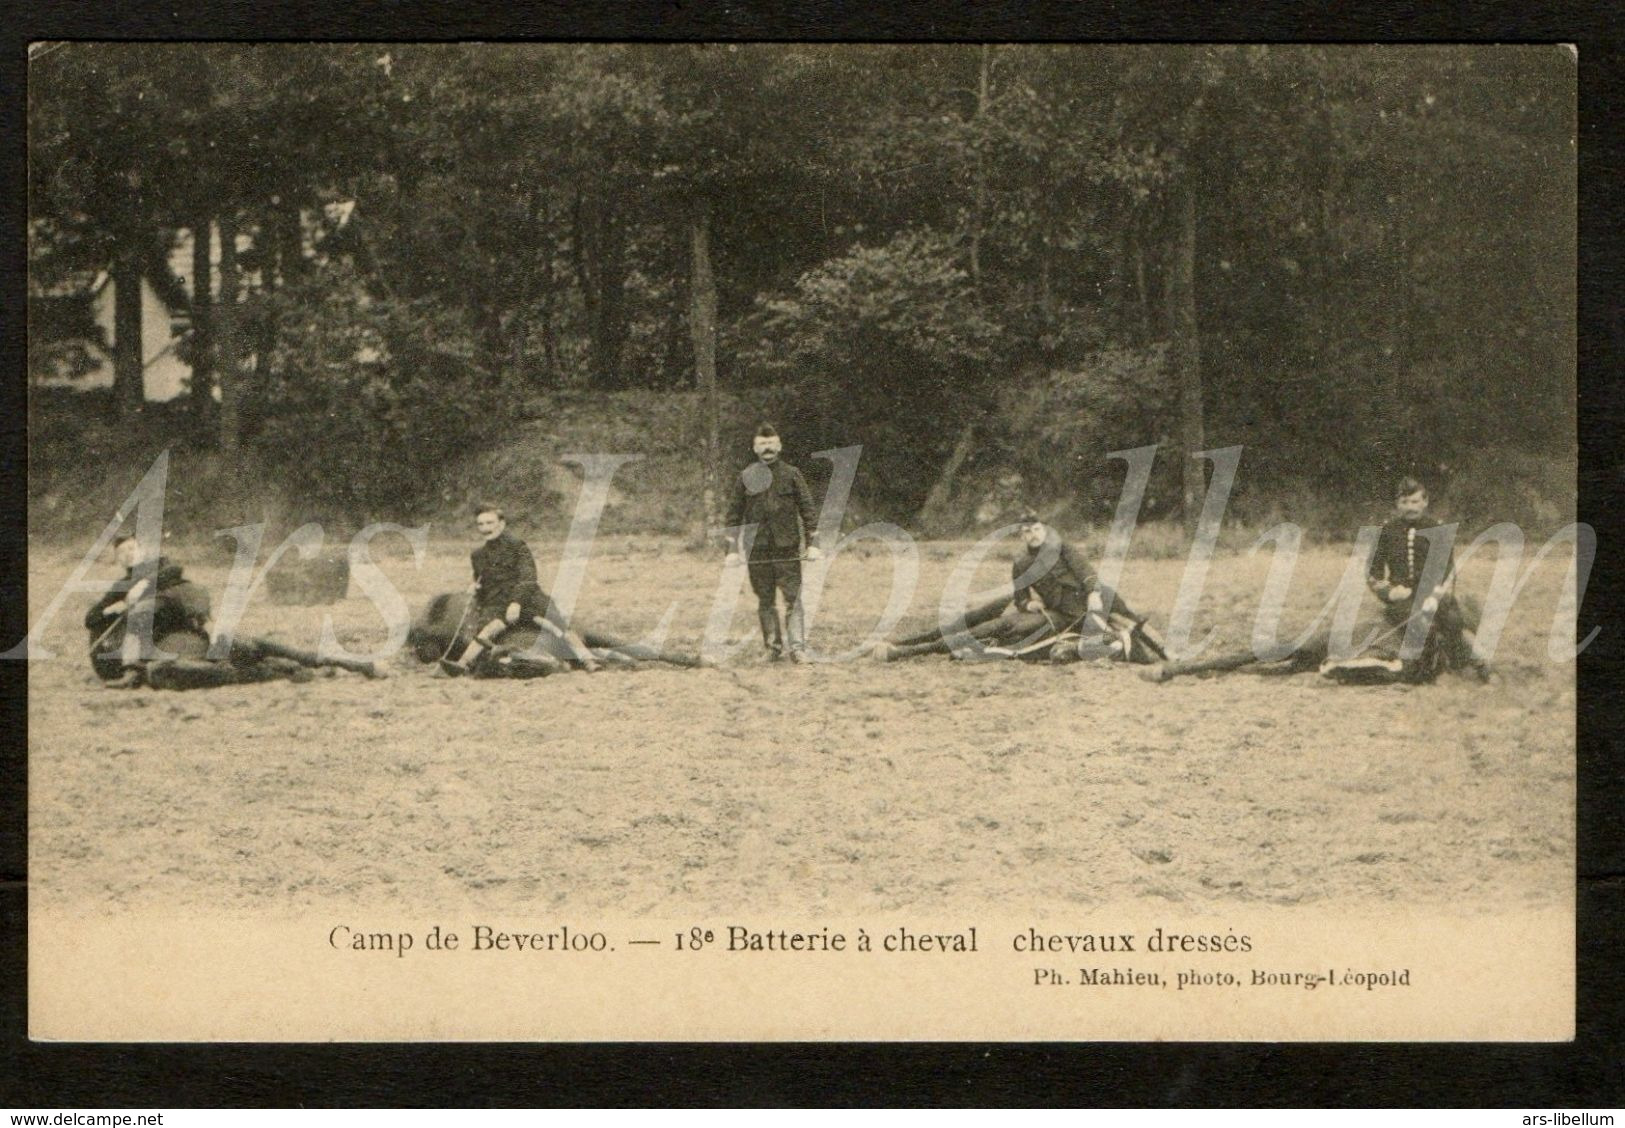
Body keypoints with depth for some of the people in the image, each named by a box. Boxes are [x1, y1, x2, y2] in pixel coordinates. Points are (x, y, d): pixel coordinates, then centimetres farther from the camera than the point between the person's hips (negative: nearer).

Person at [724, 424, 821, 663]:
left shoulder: (792, 475, 5)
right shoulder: (745, 478, 7)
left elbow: (807, 509, 5)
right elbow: (734, 515, 9)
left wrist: (812, 544, -3)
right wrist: (733, 549, 3)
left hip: (787, 547, -2)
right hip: (757, 549, 2)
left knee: (793, 598, -8)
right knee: (765, 601, 6)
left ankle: (797, 646, -9)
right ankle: (774, 646, 13)